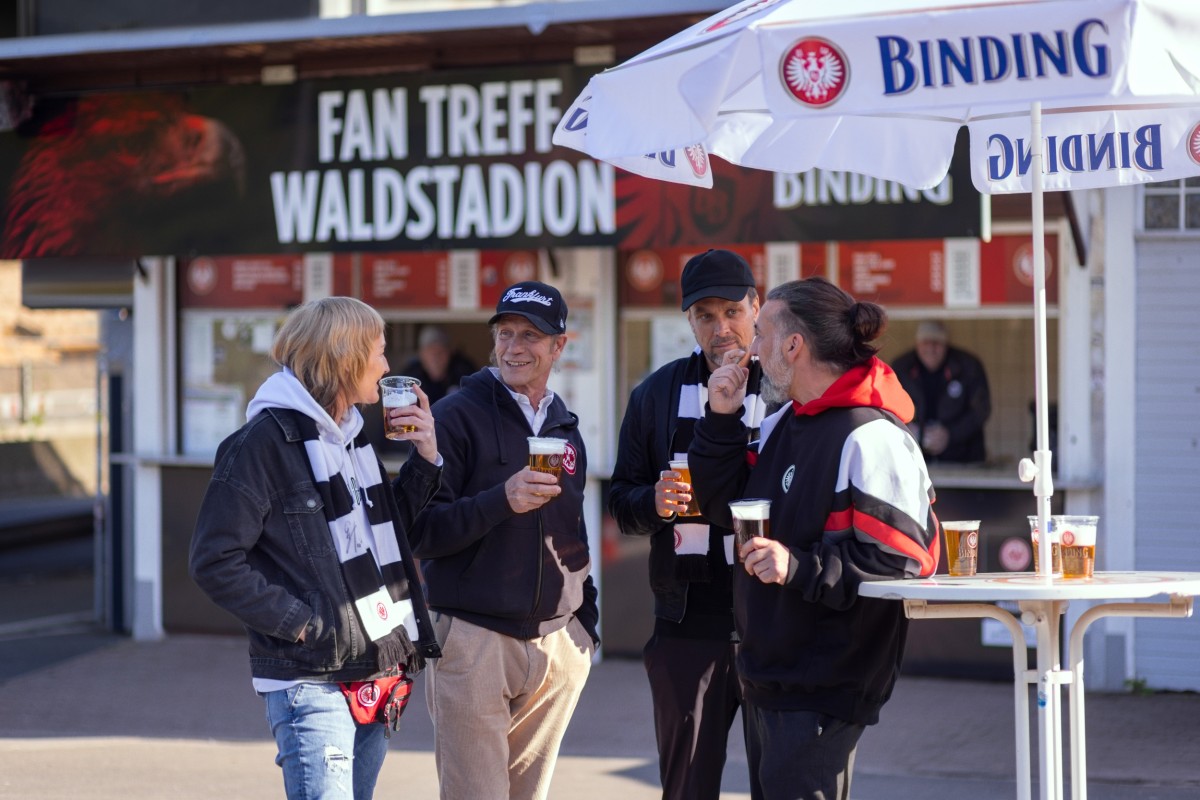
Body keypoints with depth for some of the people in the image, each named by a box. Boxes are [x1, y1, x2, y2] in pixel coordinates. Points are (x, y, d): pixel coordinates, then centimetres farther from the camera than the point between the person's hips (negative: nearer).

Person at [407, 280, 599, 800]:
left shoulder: (565, 429, 13)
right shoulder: (457, 416, -5)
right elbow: (421, 532, -12)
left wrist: (586, 623, 17)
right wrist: (502, 500, -24)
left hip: (557, 643, 5)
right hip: (474, 640, -5)